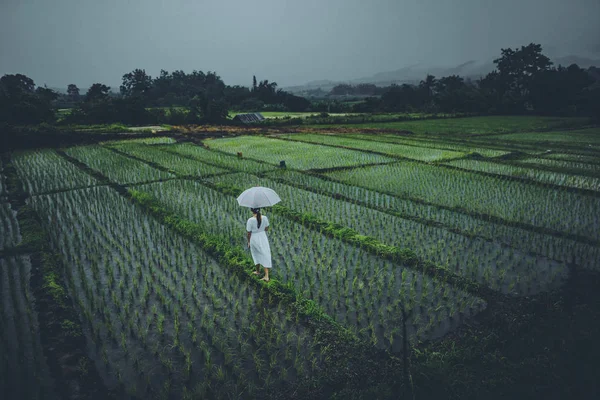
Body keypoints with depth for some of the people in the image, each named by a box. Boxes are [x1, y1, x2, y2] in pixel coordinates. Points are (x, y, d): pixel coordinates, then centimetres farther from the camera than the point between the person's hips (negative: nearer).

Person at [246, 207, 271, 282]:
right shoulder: (264, 218, -12)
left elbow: (249, 233, -13)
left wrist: (248, 242, 1)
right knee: (265, 255, 7)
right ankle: (266, 276, 2)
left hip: (254, 239, -2)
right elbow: (267, 229, 2)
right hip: (263, 238, 2)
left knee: (256, 255, 21)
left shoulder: (250, 220, -22)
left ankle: (258, 271, 41)